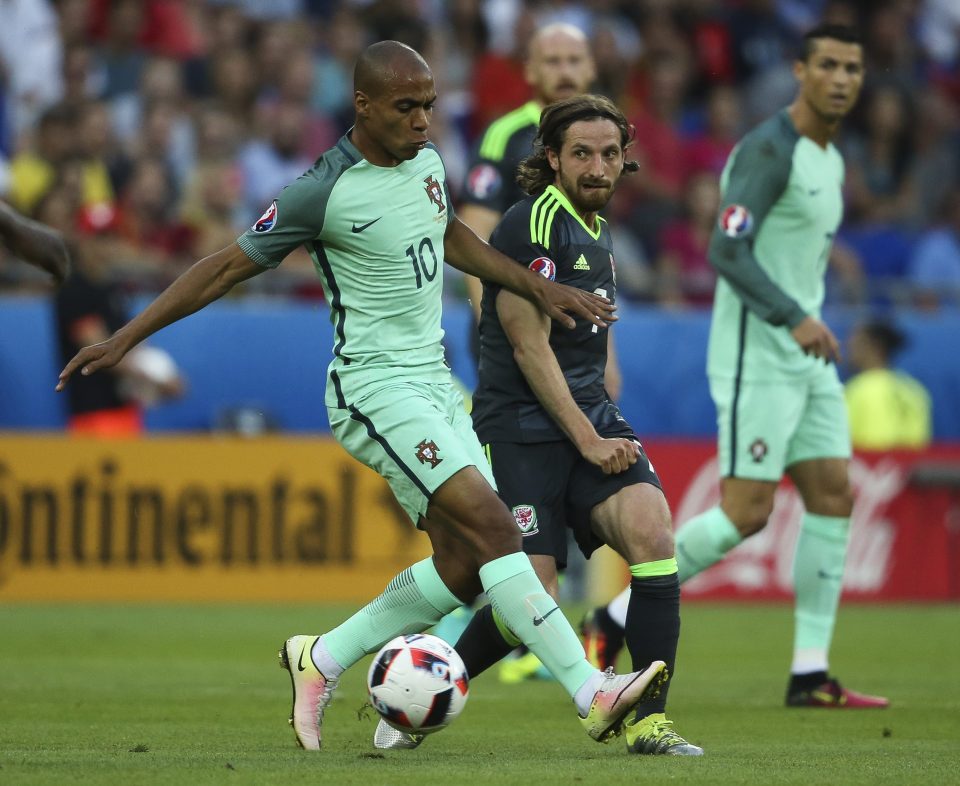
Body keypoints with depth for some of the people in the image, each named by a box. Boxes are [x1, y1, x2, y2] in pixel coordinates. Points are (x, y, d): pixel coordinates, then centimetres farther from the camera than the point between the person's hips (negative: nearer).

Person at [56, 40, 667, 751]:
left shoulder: (427, 161, 8)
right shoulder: (326, 191, -14)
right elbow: (230, 266, -5)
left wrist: (539, 288, 25)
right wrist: (126, 338, -4)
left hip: (434, 384, 8)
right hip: (375, 389, -8)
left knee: (464, 568, 2)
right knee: (492, 525, -20)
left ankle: (323, 659, 19)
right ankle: (591, 693, -24)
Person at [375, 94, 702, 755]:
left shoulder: (598, 233, 17)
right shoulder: (531, 225, -10)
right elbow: (529, 347, -14)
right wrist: (587, 441, -16)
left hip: (590, 416, 7)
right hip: (521, 426, -7)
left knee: (651, 532, -20)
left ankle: (648, 723, -15)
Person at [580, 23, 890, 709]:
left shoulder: (829, 162, 16)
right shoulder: (769, 149, -14)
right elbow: (727, 250, -24)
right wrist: (795, 318, -31)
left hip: (804, 359, 9)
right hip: (755, 358, -9)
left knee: (834, 496, 1)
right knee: (747, 513, -10)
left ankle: (811, 675, 2)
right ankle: (618, 619, 3)